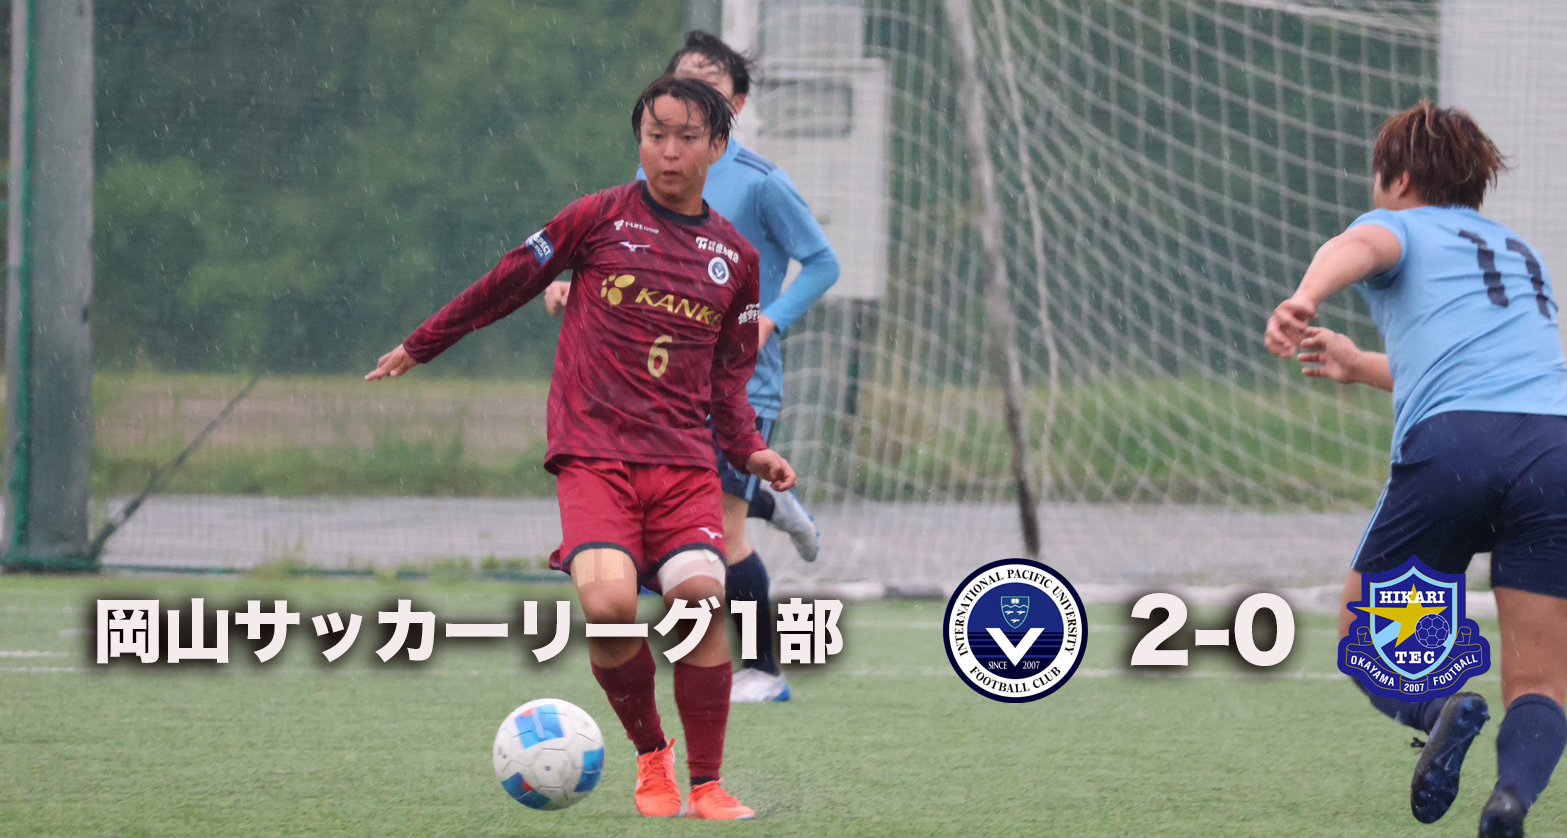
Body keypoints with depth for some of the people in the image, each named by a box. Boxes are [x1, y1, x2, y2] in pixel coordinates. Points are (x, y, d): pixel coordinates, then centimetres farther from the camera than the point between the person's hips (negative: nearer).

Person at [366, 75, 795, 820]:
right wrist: (419, 347, 19)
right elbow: (509, 283, 12)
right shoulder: (601, 218, 3)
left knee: (700, 594, -19)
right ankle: (651, 756, 3)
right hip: (594, 452, -2)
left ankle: (707, 784, -2)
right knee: (609, 604, -24)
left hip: (684, 459, 2)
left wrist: (751, 452, 4)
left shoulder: (735, 257, 12)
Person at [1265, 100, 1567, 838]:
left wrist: (1305, 297, -28)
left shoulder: (1401, 228, 19)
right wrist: (1365, 367, 61)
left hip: (1449, 445, -4)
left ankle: (1439, 711, -17)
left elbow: (1359, 248, -7)